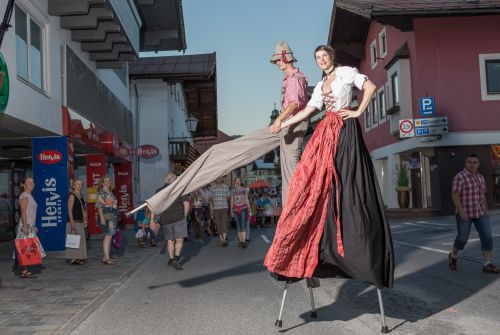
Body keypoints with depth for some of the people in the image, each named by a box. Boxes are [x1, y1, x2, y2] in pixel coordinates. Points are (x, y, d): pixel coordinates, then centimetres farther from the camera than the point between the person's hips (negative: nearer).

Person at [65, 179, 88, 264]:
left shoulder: (81, 195, 15)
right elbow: (69, 210, -15)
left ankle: (79, 258, 18)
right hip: (74, 221, -9)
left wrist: (84, 221, 20)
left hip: (80, 221, 9)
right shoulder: (72, 196, -10)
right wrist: (72, 223, -20)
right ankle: (73, 259, -4)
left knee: (81, 240, 11)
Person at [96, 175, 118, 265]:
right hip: (106, 217, -9)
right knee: (108, 236, -12)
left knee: (108, 237, 10)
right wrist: (102, 217, -23)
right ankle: (106, 258, -11)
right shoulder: (102, 193, -8)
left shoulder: (110, 192, 18)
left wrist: (116, 217, 22)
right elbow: (99, 206, -15)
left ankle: (105, 257, 15)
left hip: (113, 217, 9)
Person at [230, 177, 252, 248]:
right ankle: (240, 241, 9)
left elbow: (247, 200, 8)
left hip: (243, 208, -2)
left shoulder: (244, 190, 6)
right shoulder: (233, 191, 9)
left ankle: (244, 241, -15)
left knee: (243, 225, -11)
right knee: (238, 226, 4)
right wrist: (231, 211, 6)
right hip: (236, 209, 2)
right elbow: (232, 201, 11)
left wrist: (249, 209, 4)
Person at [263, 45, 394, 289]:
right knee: (319, 181, -2)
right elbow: (307, 111, 19)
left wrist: (358, 112, -6)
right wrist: (282, 125, 16)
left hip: (346, 130, -6)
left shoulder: (346, 72, 5)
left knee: (346, 184, -10)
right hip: (327, 132, 6)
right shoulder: (320, 86, 22)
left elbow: (370, 87, -3)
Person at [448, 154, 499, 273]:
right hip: (464, 213, -5)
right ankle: (453, 256, 31)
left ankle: (487, 265, -5)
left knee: (487, 236, -7)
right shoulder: (459, 177, -12)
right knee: (462, 238, 4)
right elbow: (454, 196, -16)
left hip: (479, 212, 5)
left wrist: (485, 212, 13)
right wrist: (461, 212, -24)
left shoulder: (480, 177, 8)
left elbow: (482, 196, 14)